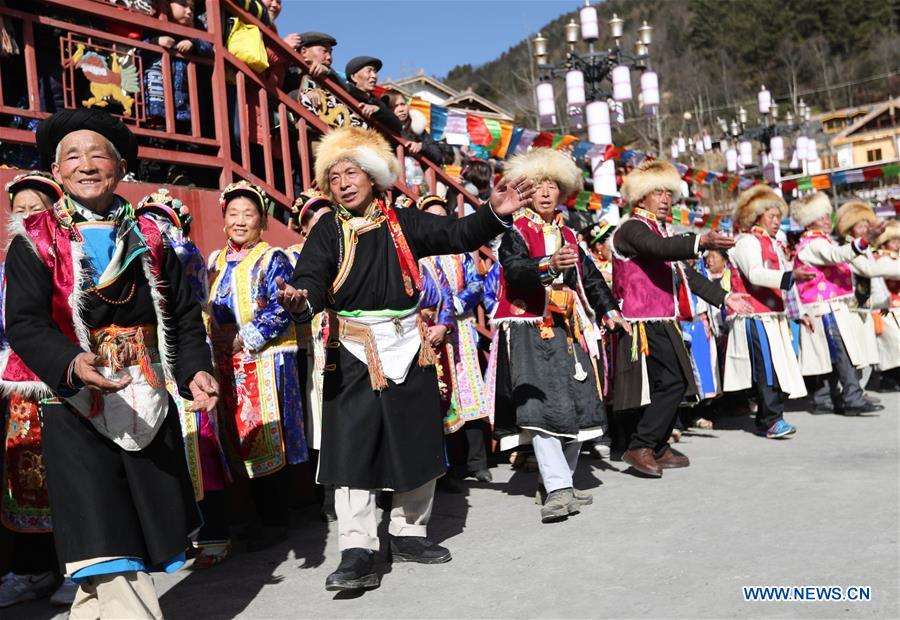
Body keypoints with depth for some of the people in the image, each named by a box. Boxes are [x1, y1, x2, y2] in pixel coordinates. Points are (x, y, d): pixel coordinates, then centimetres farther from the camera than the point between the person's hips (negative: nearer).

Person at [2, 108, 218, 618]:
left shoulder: (148, 238, 10)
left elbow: (185, 314, 10)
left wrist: (195, 369, -7)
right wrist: (71, 364, -30)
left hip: (150, 406, 4)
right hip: (76, 409, -4)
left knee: (147, 534, 11)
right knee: (106, 552, -9)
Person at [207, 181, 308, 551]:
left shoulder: (272, 259, -2)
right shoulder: (216, 261, 16)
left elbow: (280, 312, -12)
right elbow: (209, 310, 20)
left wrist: (245, 340, -16)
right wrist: (215, 342, 5)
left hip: (266, 360, -6)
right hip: (227, 364, 6)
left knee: (267, 438, -3)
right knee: (240, 439, 9)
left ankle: (276, 521, 7)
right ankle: (262, 514, 22)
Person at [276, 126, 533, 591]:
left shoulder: (402, 222, 6)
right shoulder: (328, 231, 1)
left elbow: (456, 236, 0)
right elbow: (312, 277, -13)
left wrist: (493, 215, -17)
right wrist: (301, 299, -36)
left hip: (407, 343, 3)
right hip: (353, 350, -3)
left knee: (418, 441, 11)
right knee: (351, 444, -7)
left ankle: (408, 533, 28)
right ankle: (357, 551, 0)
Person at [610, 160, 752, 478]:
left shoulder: (661, 231, 23)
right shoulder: (633, 228, -9)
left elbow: (684, 273, 25)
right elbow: (658, 249, -31)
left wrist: (724, 297, 19)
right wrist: (700, 242, -46)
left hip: (663, 324, 10)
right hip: (645, 324, -10)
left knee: (673, 383, 11)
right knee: (671, 383, -15)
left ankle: (659, 449, 22)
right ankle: (639, 448, -8)